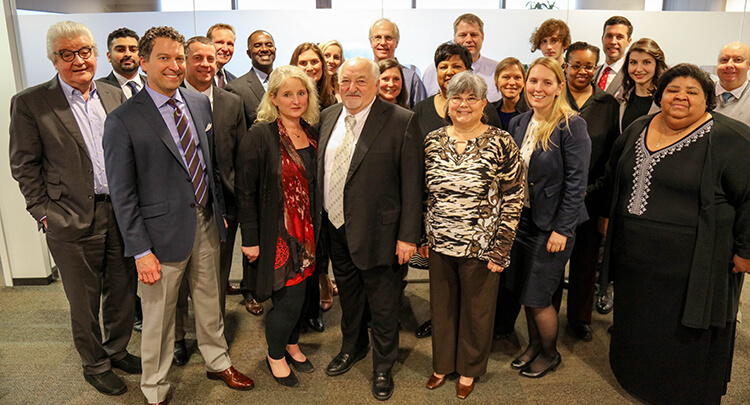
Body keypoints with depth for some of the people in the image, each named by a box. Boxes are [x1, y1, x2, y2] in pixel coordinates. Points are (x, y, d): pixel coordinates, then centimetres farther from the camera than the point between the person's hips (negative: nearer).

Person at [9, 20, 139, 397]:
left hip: (122, 214, 4)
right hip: (73, 222, -4)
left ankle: (118, 350, 39)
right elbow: (24, 165, -3)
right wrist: (44, 212, -6)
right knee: (84, 301, 11)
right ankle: (94, 365, 32)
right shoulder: (30, 102, -5)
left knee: (122, 291, 16)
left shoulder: (115, 96, 7)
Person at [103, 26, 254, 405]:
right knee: (159, 316, 10)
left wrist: (221, 210, 12)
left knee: (209, 300, 21)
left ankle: (218, 362, 43)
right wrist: (140, 251, -13)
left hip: (206, 223, 5)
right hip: (164, 232, -5)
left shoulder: (200, 103, 5)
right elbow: (122, 195, -12)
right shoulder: (123, 121, -13)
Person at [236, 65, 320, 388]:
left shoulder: (311, 133, 5)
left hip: (307, 229, 6)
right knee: (288, 298, 1)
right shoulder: (260, 135, -13)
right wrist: (250, 239, -14)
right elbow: (245, 191, -13)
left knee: (301, 290, 16)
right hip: (276, 232, -6)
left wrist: (317, 231, 9)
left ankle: (291, 344, 41)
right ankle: (275, 355, 28)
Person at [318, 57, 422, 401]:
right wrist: (318, 216, 8)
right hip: (335, 228, 5)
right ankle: (352, 348, 49)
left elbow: (412, 183, -13)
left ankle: (383, 367, 34)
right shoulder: (327, 118, 5)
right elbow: (319, 170, 11)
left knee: (382, 304, 11)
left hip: (376, 231, -5)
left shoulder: (401, 121, -13)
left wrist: (408, 235, -15)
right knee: (348, 295, 24)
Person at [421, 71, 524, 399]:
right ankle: (443, 364, 40)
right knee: (442, 307, 17)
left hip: (480, 246, -3)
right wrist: (422, 236, 7)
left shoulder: (501, 143, -10)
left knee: (476, 310, 14)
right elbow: (424, 193, 9)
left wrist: (500, 249, -11)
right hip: (439, 244, 3)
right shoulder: (432, 141, 3)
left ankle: (469, 370, 37)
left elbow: (513, 200, -9)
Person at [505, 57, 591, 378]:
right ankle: (534, 344, 40)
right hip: (522, 219, 6)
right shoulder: (518, 124, 5)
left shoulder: (571, 125, -14)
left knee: (537, 297, 4)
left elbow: (576, 181, -15)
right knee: (523, 292, 17)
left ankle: (549, 354, 30)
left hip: (552, 224, -6)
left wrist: (562, 229, -17)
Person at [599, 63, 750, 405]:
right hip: (635, 260, 6)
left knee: (687, 336, 9)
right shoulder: (637, 130, 7)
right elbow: (613, 177, 20)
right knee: (639, 325, 20)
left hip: (692, 267, -5)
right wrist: (610, 216, 21)